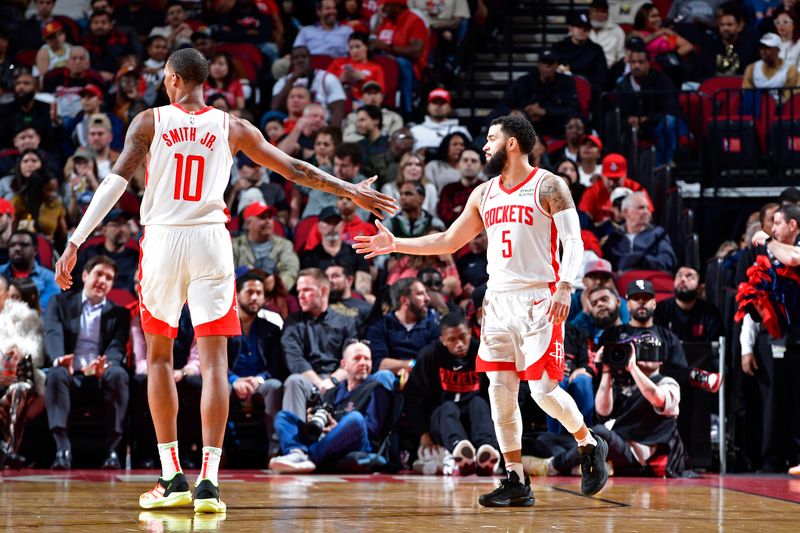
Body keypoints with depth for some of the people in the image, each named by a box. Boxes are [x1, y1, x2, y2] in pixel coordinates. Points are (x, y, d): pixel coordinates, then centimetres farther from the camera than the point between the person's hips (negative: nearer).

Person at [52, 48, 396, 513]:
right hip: (210, 240, 0)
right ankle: (208, 481, -11)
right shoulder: (232, 127, 7)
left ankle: (173, 477, 13)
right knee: (214, 360, -1)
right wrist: (351, 191, 23)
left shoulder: (149, 122, 3)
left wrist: (75, 243, -10)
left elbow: (116, 182, -7)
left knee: (159, 355, 14)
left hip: (162, 240, 0)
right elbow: (293, 169, 12)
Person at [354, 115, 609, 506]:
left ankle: (590, 445, 17)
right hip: (499, 299, 6)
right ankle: (517, 483, 6)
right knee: (500, 393, 0)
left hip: (539, 299, -6)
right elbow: (449, 241, 21)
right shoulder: (484, 194, 14)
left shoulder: (548, 186, -4)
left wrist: (565, 286, -25)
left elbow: (573, 242, -11)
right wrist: (395, 244, 15)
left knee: (543, 390, -10)